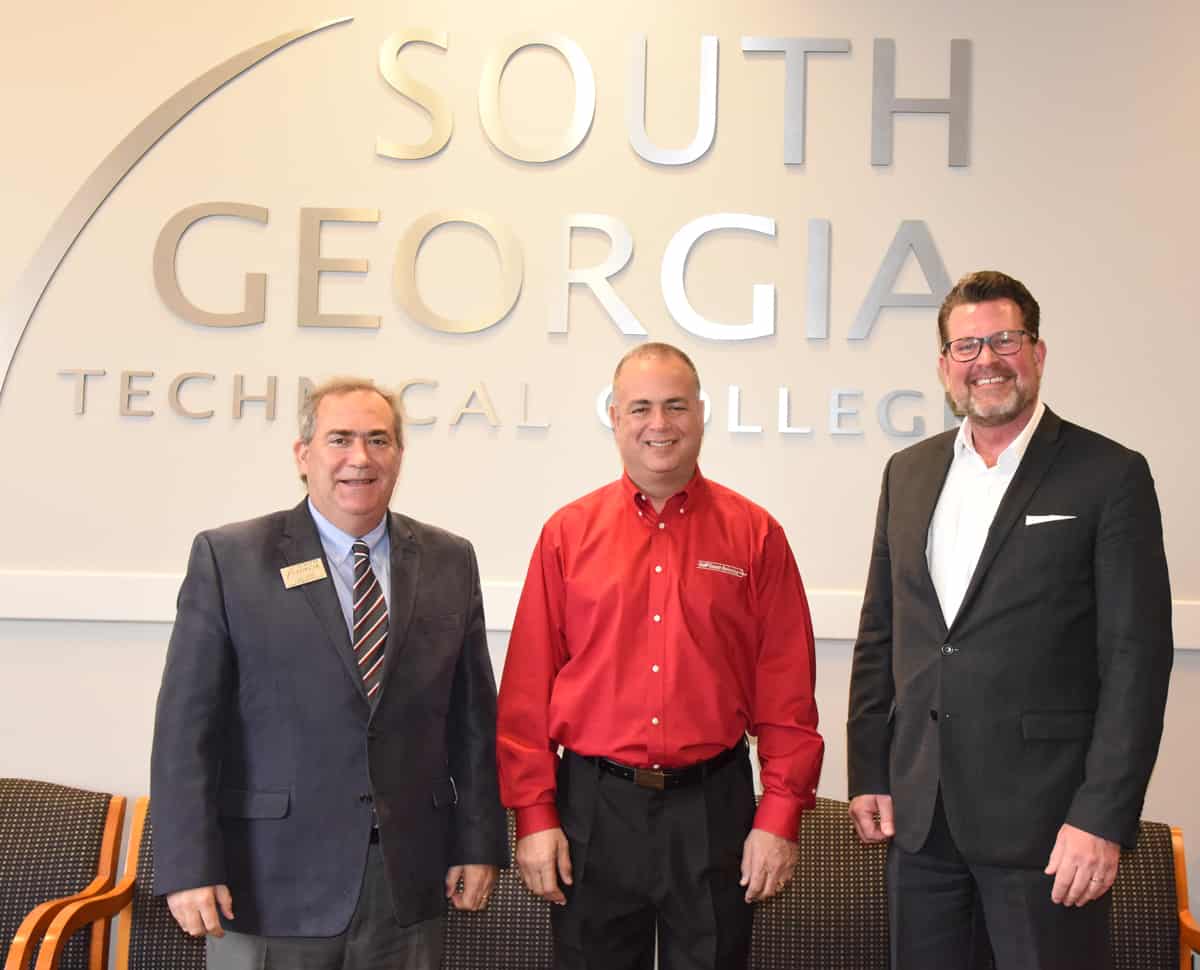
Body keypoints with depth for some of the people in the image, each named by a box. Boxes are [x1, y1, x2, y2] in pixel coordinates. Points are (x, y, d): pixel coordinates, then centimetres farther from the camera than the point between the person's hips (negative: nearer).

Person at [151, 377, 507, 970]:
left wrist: (479, 843, 4)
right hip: (270, 881, -2)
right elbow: (187, 726, -5)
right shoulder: (228, 558, -3)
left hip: (408, 883, 3)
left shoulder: (449, 561, 7)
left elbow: (473, 715, 7)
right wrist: (189, 868, -10)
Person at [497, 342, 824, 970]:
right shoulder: (568, 534, 2)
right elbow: (528, 688, 2)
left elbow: (786, 689, 1)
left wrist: (780, 817, -4)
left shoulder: (755, 534, 2)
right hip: (592, 806, 1)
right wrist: (534, 815, -3)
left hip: (714, 805, 0)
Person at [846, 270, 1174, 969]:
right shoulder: (908, 474, 10)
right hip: (919, 811, 5)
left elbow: (1136, 657, -9)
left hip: (1045, 814, -4)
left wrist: (1103, 818, -14)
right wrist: (869, 774, 8)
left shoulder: (1110, 476, -5)